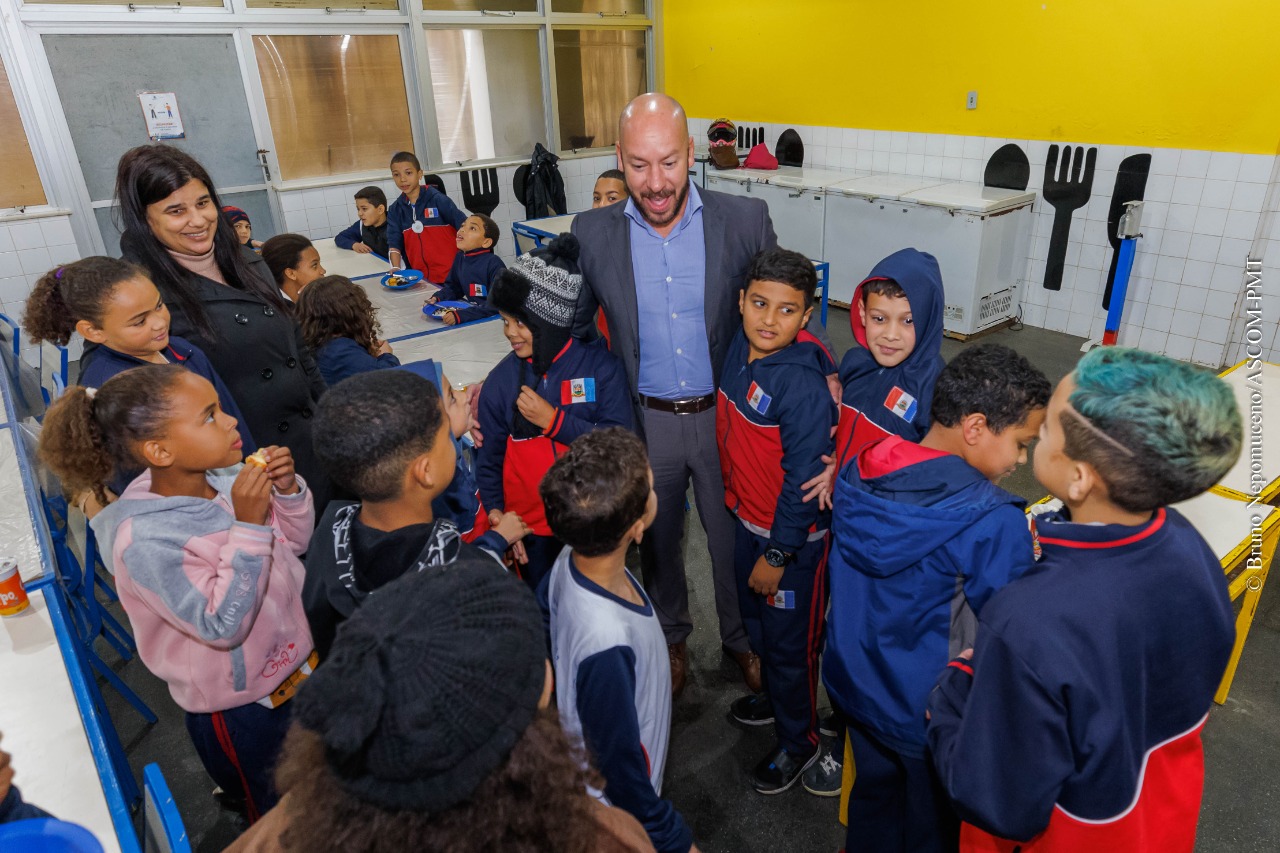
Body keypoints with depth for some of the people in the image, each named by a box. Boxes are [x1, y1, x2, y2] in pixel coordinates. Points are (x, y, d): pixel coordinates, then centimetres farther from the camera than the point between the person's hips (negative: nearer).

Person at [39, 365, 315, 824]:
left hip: (301, 663, 6)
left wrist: (288, 491, -16)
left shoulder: (229, 479, -12)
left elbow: (295, 541, 3)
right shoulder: (143, 539, -28)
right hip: (244, 712, -6)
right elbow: (223, 625, -31)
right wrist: (247, 526, -35)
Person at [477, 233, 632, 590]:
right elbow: (489, 459, 4)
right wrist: (495, 511, -10)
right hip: (531, 527, 2)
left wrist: (555, 420, -20)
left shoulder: (599, 364, -11)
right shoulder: (501, 380, -3)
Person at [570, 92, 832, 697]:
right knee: (657, 538, 21)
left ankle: (741, 639, 45)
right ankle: (669, 636, 48)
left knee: (734, 538, 17)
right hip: (646, 419, 1)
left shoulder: (745, 221, -11)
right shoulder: (592, 233, -8)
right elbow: (572, 328, 4)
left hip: (725, 414, -1)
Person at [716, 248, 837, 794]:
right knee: (756, 620, 27)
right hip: (749, 521, 8)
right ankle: (775, 696, 53)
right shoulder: (740, 348, -5)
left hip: (793, 538, -8)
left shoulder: (804, 386, -30)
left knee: (790, 641, 12)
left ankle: (798, 740, 36)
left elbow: (804, 479, -25)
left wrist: (777, 554, -18)